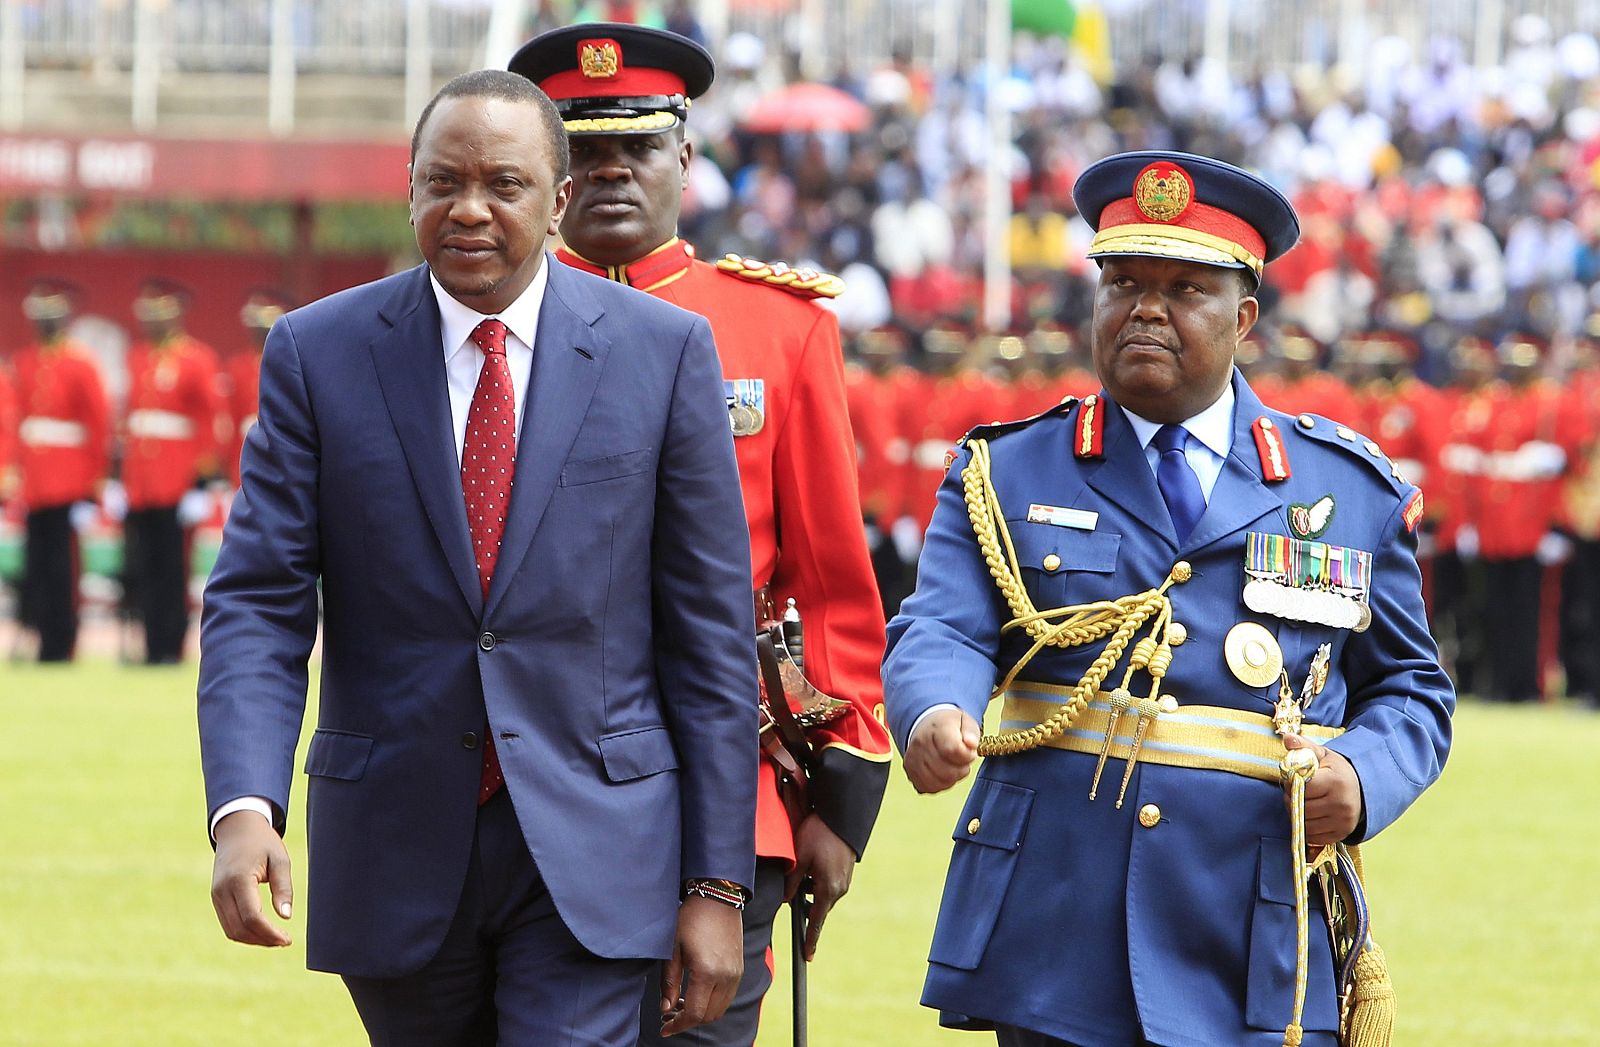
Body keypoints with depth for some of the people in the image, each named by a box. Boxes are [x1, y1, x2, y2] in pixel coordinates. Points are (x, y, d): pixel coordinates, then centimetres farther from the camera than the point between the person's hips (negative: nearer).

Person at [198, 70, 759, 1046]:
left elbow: (711, 627, 1)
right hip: (397, 851, 2)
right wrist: (244, 808, -22)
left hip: (590, 852, -2)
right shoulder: (319, 353, 1)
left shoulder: (664, 351, -1)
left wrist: (718, 883, -3)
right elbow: (259, 606, -4)